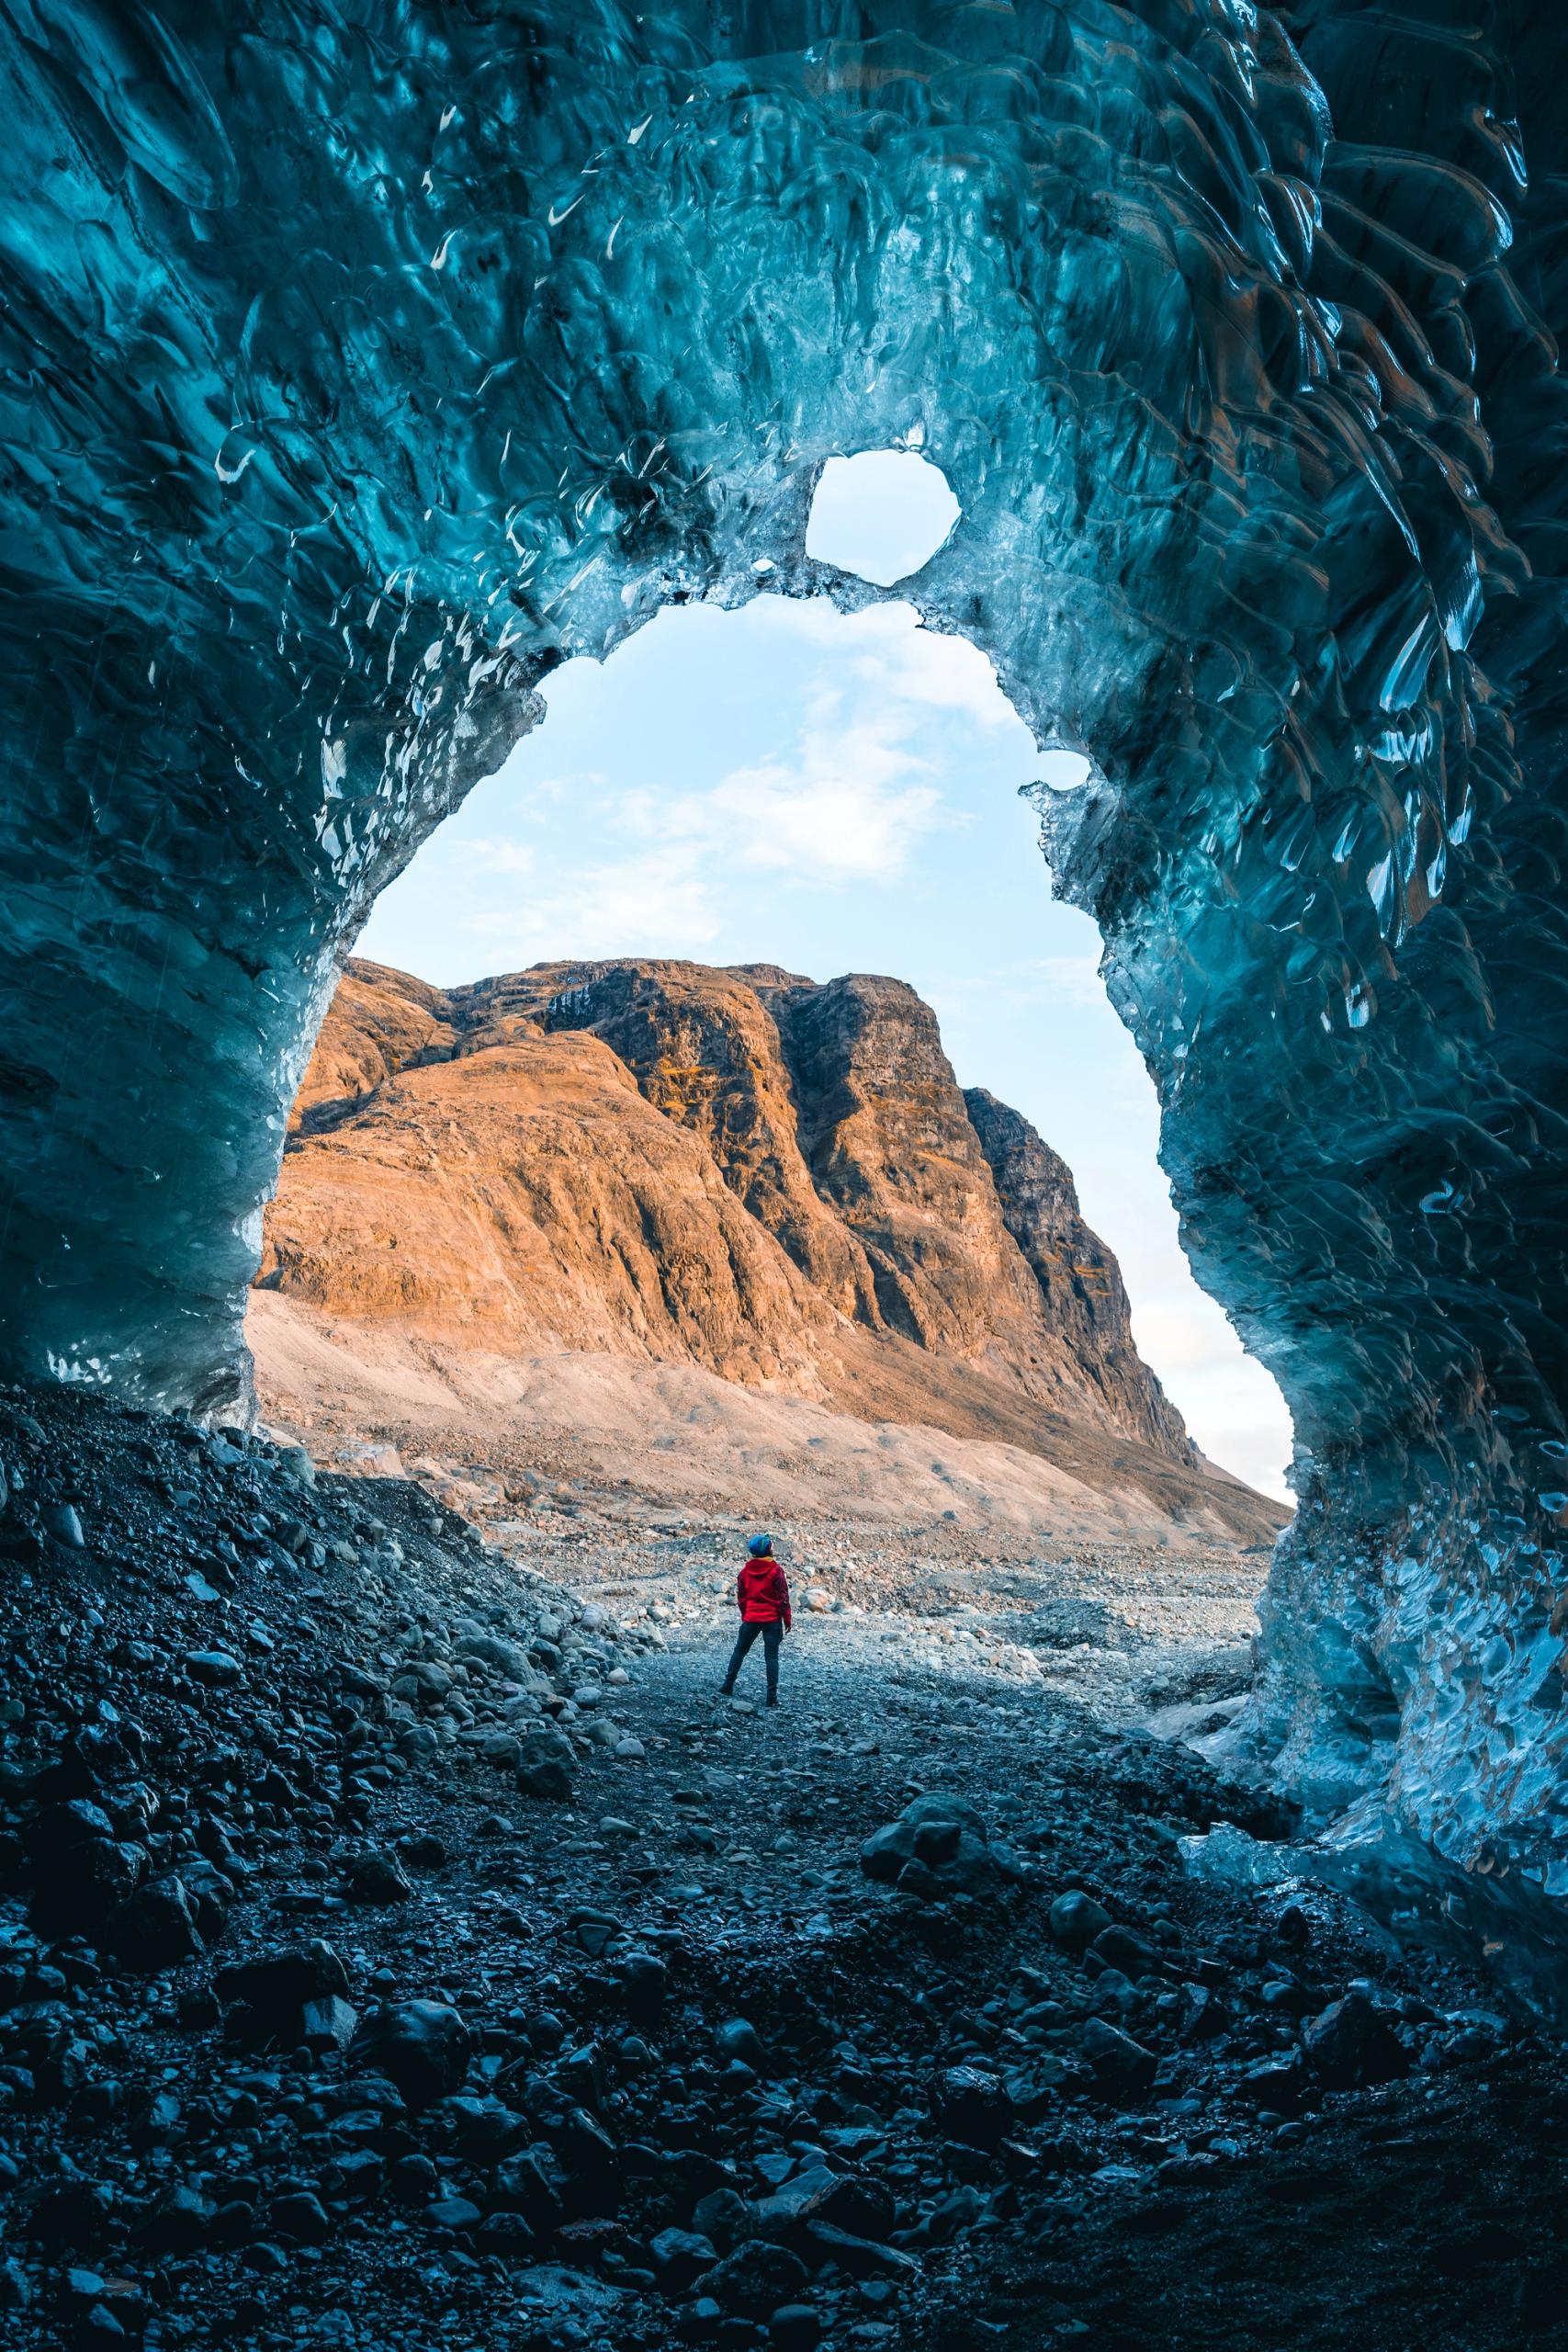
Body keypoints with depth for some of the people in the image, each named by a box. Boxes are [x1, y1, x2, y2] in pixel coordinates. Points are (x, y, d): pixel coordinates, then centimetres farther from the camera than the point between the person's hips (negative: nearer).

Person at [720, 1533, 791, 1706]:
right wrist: (787, 1620, -1)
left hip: (750, 1619, 3)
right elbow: (783, 1597, -9)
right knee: (771, 1656, 1)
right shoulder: (775, 1570, -10)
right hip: (772, 1620, -3)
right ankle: (772, 1695, -1)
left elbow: (740, 1596, 7)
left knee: (740, 1651, 17)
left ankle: (728, 1686, 19)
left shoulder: (746, 1571, 0)